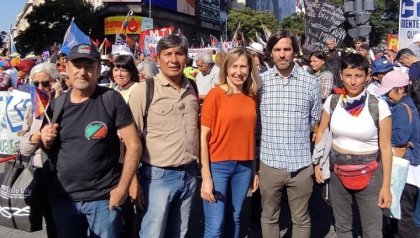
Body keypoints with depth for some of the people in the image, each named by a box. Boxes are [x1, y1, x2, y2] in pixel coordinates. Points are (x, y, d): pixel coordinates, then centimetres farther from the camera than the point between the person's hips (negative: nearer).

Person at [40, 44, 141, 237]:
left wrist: (122, 187, -14)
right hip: (62, 197, 4)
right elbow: (50, 151, 15)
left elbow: (133, 145, -11)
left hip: (103, 197, -4)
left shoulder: (111, 99, -9)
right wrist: (46, 141, -6)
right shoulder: (56, 105, 5)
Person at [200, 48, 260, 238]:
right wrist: (206, 176, -13)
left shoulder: (252, 97, 5)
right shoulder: (216, 94, -9)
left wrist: (256, 170, 10)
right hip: (218, 165, -4)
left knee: (235, 220, 17)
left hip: (244, 167, 4)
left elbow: (252, 134, 11)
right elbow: (203, 136, -10)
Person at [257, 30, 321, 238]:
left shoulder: (311, 82, -2)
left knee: (301, 219, 15)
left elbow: (315, 120, 10)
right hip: (269, 162, 0)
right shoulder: (260, 81, -2)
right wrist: (270, 134, 5)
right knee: (269, 217, 17)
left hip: (301, 164, 0)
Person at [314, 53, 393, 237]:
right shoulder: (332, 101, -4)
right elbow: (321, 133, 10)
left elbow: (385, 148, -9)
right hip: (337, 171, 3)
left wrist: (386, 185, -8)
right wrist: (317, 163, 3)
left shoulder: (379, 105, -13)